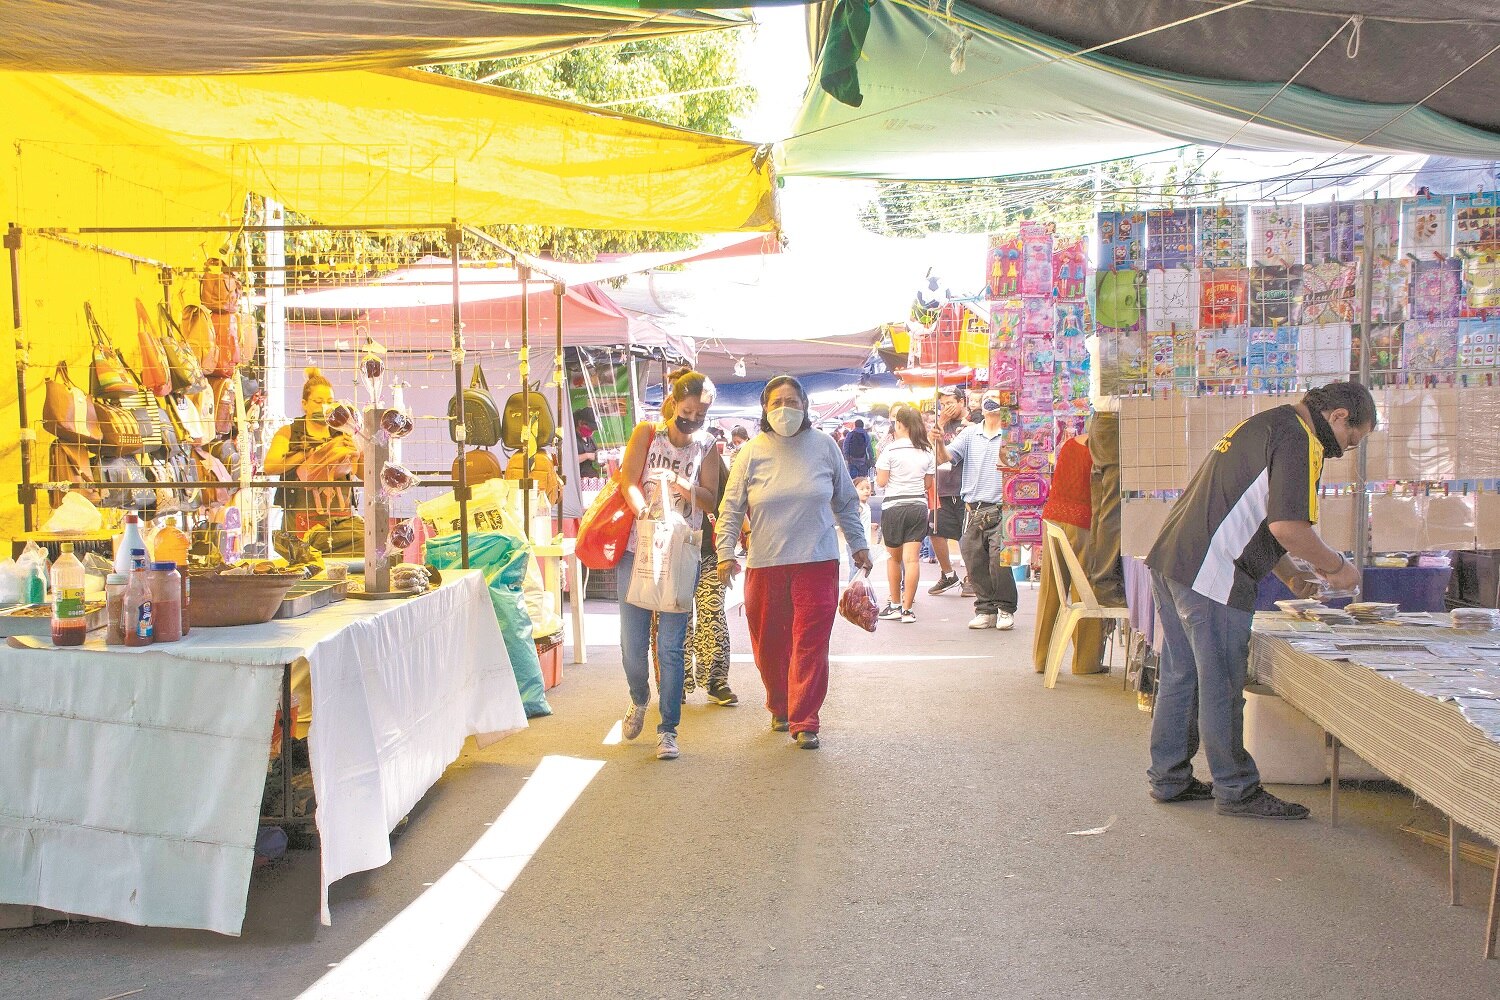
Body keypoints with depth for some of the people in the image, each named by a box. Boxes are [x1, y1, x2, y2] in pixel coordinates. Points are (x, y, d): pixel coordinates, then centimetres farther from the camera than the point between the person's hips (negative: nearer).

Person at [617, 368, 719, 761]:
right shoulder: (646, 434, 1)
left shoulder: (706, 447, 5)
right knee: (632, 642, 5)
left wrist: (689, 489, -18)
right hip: (638, 549, 0)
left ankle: (668, 730, 5)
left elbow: (710, 501, 3)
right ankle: (639, 700, 35)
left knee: (671, 645, -3)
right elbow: (630, 481, -8)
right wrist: (645, 511, -27)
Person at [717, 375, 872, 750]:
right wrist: (726, 553, -5)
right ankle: (779, 707, 31)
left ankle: (804, 722, 3)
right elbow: (731, 508, 3)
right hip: (764, 565, 0)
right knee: (769, 646, 8)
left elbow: (846, 501, 13)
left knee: (811, 645, -4)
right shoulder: (752, 453, 0)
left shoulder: (823, 446, 3)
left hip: (817, 563, 0)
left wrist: (858, 544, 13)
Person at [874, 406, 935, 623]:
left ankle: (895, 605, 19)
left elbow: (881, 482, -10)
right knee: (912, 558, -1)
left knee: (893, 557, 12)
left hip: (894, 506, -3)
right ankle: (907, 609, -3)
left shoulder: (890, 449, -9)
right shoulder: (926, 451, 4)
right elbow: (928, 483, 8)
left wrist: (879, 472, 10)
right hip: (919, 507, 3)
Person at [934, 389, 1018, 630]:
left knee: (1000, 562, -10)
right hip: (973, 510, 4)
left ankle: (1005, 609, 7)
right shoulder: (970, 433, 12)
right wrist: (939, 440, -15)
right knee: (975, 564, 6)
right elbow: (946, 457, 4)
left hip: (1000, 509, -4)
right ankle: (985, 610, 18)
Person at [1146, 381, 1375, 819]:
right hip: (1210, 575, -10)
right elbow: (1288, 526, -20)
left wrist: (1290, 575, 26)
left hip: (1170, 561, 10)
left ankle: (1169, 778, 24)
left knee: (1180, 676, 16)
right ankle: (1236, 790, 10)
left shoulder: (1266, 424, 22)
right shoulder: (1299, 440, -10)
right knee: (1221, 686, 0)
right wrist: (1336, 566, -4)